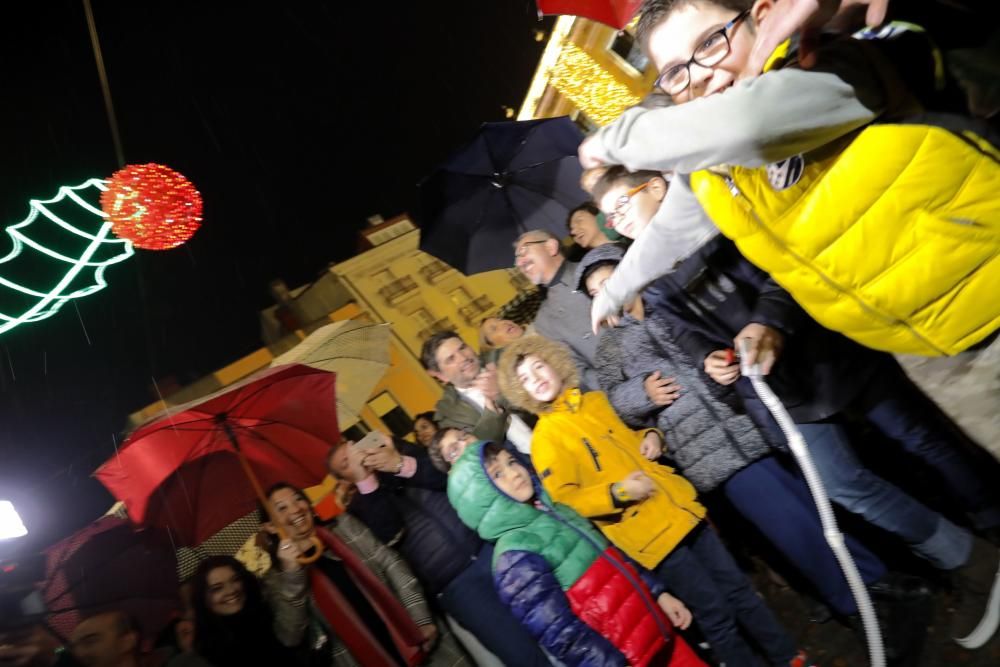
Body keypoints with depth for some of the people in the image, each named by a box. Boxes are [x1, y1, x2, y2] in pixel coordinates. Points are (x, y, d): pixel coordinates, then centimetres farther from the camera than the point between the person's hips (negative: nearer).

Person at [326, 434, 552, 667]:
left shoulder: (401, 453, 13)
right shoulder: (361, 505, 6)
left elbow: (448, 476, -2)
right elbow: (392, 535, -14)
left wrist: (402, 464, -15)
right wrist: (363, 479, -17)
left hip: (489, 544, 3)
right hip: (454, 584, -3)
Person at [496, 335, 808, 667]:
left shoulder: (595, 400, 10)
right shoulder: (545, 438, -9)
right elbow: (565, 498, -12)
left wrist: (651, 436, 3)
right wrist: (617, 492, -24)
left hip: (677, 508, 6)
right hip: (643, 530, -6)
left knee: (738, 588, 16)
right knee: (714, 610, 2)